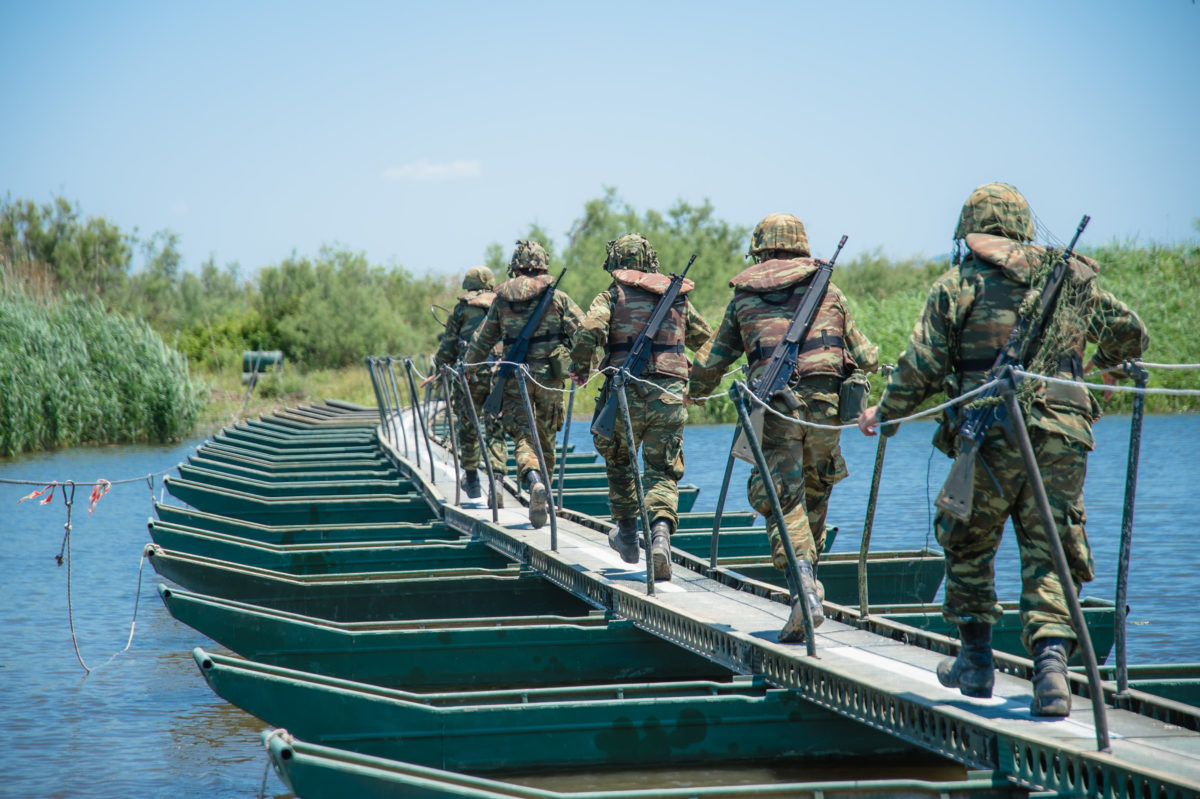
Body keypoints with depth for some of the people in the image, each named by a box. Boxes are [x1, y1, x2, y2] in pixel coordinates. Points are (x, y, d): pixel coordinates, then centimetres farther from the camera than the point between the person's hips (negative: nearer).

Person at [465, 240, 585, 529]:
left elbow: (482, 340, 15)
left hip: (515, 376, 0)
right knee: (545, 437, 12)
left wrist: (467, 368, 29)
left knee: (522, 434, 0)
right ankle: (540, 502, 16)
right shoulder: (558, 298, 1)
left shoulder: (502, 299, 6)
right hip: (550, 376, 0)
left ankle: (533, 479, -29)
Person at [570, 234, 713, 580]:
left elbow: (589, 331, -14)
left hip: (627, 391, -1)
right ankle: (661, 532, -24)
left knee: (619, 462, 22)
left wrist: (579, 368, 3)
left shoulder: (613, 295, 3)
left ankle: (627, 535, 30)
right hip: (670, 393, 2)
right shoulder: (677, 295, 15)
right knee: (662, 471, 2)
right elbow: (704, 338, 27)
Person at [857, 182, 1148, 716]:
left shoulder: (958, 285, 3)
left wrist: (884, 414, 14)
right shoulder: (1073, 280, 14)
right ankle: (1050, 658, -14)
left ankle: (976, 661, 25)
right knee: (1049, 556, 5)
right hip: (1063, 434, 3)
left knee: (968, 547, 16)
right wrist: (1096, 370, 48)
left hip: (991, 437, -2)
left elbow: (921, 368, -2)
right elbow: (1130, 333, 27)